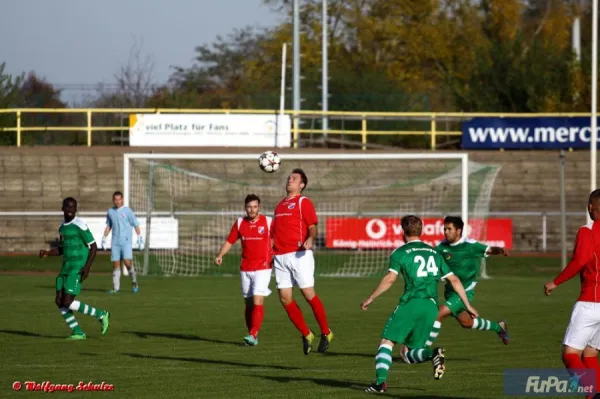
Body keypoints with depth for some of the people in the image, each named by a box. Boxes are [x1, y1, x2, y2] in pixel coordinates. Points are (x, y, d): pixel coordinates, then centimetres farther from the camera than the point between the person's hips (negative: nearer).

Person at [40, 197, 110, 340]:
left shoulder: (80, 225, -11)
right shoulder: (62, 227, 14)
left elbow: (93, 246, -12)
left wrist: (87, 266, -21)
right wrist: (47, 253, 7)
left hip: (78, 269, -8)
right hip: (66, 268, 8)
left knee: (68, 303, -14)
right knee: (59, 301, -1)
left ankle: (101, 315, 2)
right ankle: (78, 333, 7)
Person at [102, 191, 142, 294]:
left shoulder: (127, 211, -1)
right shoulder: (110, 212, 11)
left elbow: (136, 225, 0)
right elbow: (108, 226, 22)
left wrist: (139, 238, -8)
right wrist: (104, 239, 17)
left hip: (126, 242, -4)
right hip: (115, 242, 4)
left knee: (127, 262, -16)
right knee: (116, 264, 0)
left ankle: (134, 282, 5)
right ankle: (116, 288, 3)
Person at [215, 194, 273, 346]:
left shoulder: (268, 222, -3)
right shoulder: (239, 223, 6)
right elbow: (229, 241, 9)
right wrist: (220, 256, -6)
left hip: (262, 268, -4)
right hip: (245, 269, 4)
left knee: (258, 301, -15)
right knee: (249, 303, 7)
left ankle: (253, 335, -18)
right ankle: (252, 336, 16)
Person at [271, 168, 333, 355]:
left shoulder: (303, 202, 1)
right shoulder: (280, 205, 22)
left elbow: (313, 227, -9)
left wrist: (310, 239, -29)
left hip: (299, 255, -7)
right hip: (280, 256, 7)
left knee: (309, 294, -8)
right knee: (285, 299, 0)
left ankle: (326, 332, 7)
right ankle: (306, 335, 12)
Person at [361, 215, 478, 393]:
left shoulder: (400, 252, 3)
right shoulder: (434, 253, 19)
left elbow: (390, 278, -9)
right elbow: (454, 280, 18)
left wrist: (370, 299, -3)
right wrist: (468, 305, 22)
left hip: (411, 303, -5)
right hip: (431, 306, 5)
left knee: (386, 342, 1)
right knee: (413, 350, 14)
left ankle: (381, 381, -18)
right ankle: (434, 354, -19)